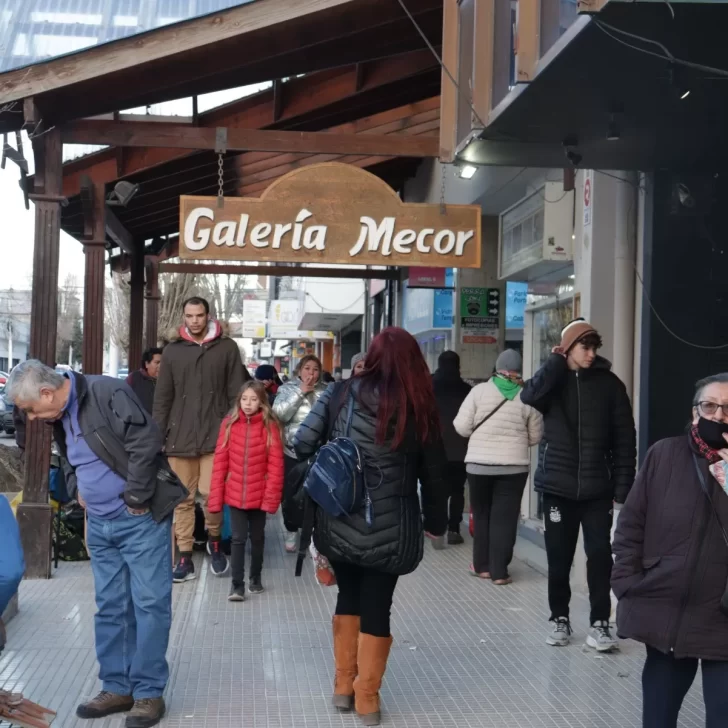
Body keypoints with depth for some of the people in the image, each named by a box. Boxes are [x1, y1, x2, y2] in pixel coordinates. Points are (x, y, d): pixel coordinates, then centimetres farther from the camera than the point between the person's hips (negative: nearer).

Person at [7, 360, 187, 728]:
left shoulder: (107, 393, -18)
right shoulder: (60, 417, 8)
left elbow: (147, 441, -25)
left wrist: (135, 498, -18)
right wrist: (76, 489, 9)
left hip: (140, 518, -8)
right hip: (99, 524, 8)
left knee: (149, 603, -3)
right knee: (110, 607, 12)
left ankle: (148, 692, 5)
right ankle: (117, 687, 22)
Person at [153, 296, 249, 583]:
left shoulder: (227, 348, 4)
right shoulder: (172, 350, 8)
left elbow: (236, 394, 3)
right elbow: (162, 398, 10)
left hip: (216, 435, -2)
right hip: (180, 437, 2)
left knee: (210, 493, -10)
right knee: (183, 499, 4)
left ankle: (214, 540, 18)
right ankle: (185, 558, 12)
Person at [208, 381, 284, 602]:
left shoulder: (270, 426, -6)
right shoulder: (229, 424, -2)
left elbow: (276, 464, -7)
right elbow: (220, 462, -2)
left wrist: (271, 496, -14)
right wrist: (215, 497, -5)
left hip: (259, 495, 0)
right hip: (234, 495, 0)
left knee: (257, 537, 15)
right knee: (238, 538, 0)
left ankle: (255, 578, 31)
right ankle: (237, 584, 6)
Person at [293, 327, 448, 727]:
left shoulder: (341, 393, -2)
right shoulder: (418, 409, -2)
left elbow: (302, 444, -6)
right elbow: (434, 472, 2)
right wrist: (436, 522, 15)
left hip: (338, 520, 2)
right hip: (388, 528, -2)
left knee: (348, 595, 21)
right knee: (376, 605, 10)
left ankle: (343, 686, 29)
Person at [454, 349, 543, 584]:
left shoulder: (480, 390, -5)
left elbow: (462, 427, -5)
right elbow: (535, 436, 6)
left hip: (479, 463, 0)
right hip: (514, 465, 0)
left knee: (482, 514, 15)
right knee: (504, 517, 5)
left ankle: (482, 565, 22)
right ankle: (499, 571, 4)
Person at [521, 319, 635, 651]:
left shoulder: (609, 383, 0)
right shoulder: (553, 379, 3)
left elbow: (624, 439, -1)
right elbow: (529, 396, -21)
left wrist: (622, 487, -5)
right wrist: (557, 361, -13)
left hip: (597, 488, 0)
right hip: (558, 486, 1)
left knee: (600, 556, -1)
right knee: (558, 557, 8)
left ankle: (599, 623, 10)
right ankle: (559, 618, 23)